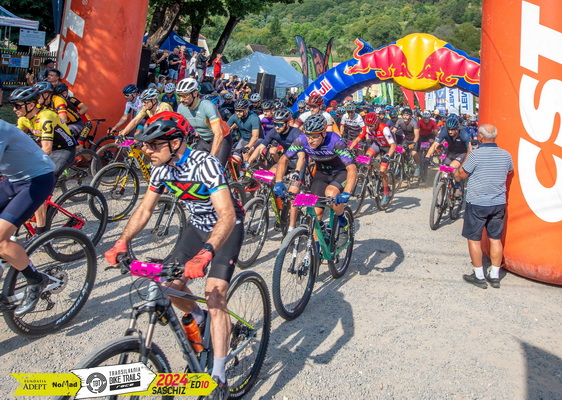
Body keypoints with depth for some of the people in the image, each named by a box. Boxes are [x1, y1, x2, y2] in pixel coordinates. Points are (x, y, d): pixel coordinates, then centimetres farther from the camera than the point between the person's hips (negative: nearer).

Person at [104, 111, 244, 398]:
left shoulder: (204, 164, -31)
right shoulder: (162, 168, -9)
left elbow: (227, 216, -41)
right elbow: (145, 209, -1)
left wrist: (205, 253, -54)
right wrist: (122, 241, -16)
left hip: (226, 227, -7)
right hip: (198, 226, 7)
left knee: (214, 296, -17)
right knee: (170, 284, -4)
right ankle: (199, 320, 27)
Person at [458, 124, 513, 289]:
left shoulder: (476, 154, -16)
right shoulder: (506, 155, -1)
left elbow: (463, 174, -6)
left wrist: (468, 154, 4)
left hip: (477, 203, -5)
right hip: (499, 203, 5)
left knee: (474, 239, 7)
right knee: (496, 239, 13)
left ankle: (479, 276, 12)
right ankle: (495, 276, 20)